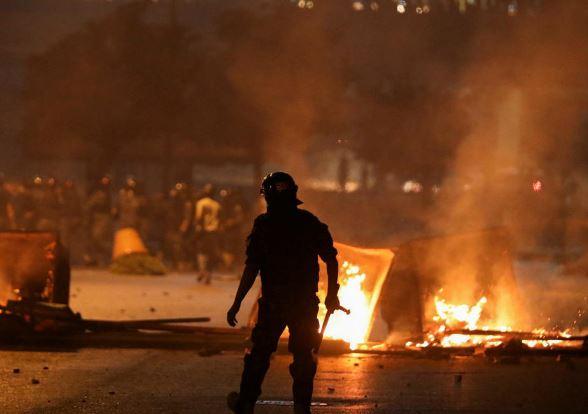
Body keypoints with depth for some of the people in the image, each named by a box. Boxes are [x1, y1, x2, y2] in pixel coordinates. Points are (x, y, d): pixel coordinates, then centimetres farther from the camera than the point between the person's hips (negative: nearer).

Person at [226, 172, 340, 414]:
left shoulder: (264, 225, -9)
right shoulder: (311, 223, 1)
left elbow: (251, 269, -12)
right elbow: (331, 260, 2)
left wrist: (236, 304, -8)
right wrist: (332, 294, 13)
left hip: (273, 302, -2)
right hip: (305, 302, 2)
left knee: (260, 352, 10)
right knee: (303, 355, 9)